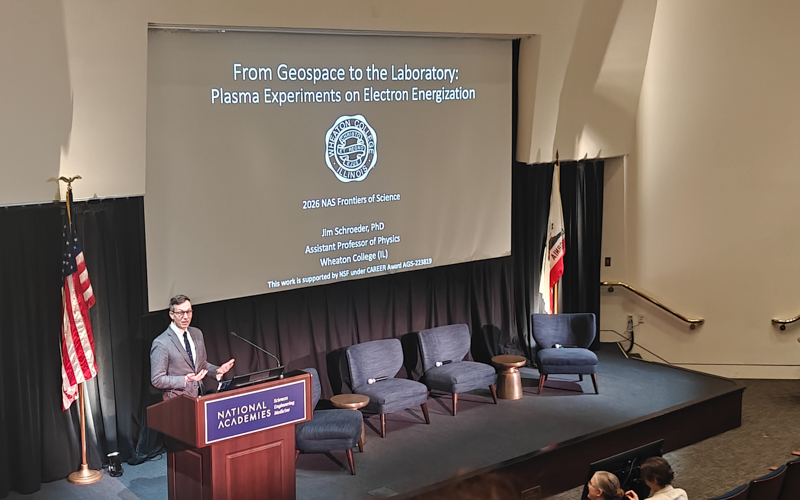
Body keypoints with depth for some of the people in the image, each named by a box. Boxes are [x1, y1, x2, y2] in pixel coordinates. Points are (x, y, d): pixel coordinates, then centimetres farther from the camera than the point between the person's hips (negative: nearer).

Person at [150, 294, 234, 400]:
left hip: (199, 396, 6)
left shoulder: (197, 334, 10)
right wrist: (185, 380, -21)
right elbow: (157, 380, -12)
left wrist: (218, 370, 3)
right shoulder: (161, 343, -12)